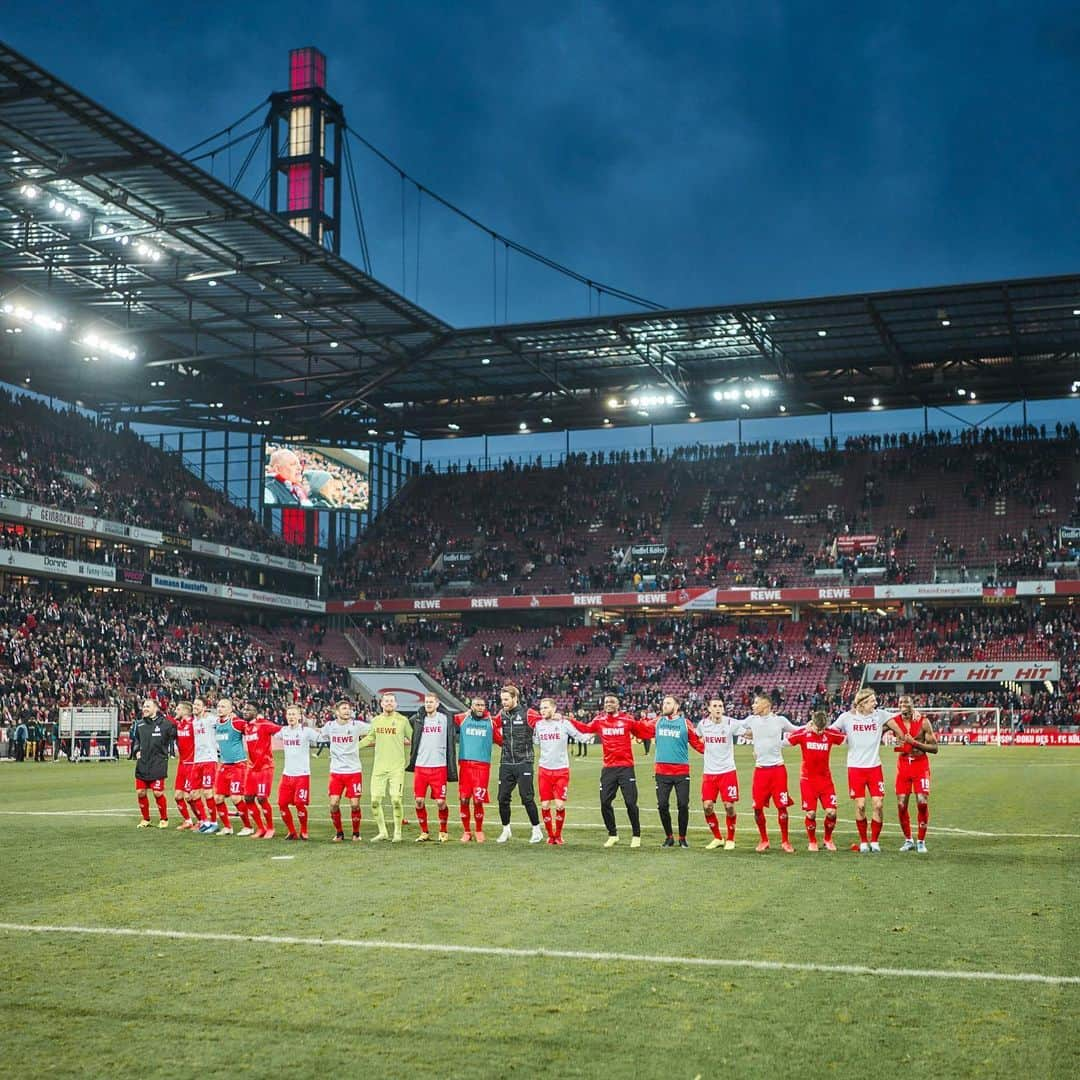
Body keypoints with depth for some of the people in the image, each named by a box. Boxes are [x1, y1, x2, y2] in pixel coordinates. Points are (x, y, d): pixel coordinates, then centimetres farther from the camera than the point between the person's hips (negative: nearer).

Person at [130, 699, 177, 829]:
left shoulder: (165, 723, -8)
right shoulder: (139, 725, 9)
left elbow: (174, 736, 1)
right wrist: (136, 751, 9)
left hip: (158, 765, -5)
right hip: (142, 765, 5)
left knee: (158, 793, -3)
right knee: (140, 792, 6)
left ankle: (164, 819, 16)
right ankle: (145, 819, 24)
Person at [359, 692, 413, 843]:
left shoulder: (402, 720, 0)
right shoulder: (375, 720, 9)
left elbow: (413, 739, 9)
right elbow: (370, 738, 25)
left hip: (397, 767, -3)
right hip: (379, 767, 3)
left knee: (396, 800, -8)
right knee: (375, 800, 1)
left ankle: (397, 833, 7)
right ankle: (382, 832, 17)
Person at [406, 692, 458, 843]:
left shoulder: (445, 719, 1)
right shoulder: (417, 719, 8)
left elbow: (451, 744, 1)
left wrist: (452, 769, -2)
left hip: (439, 767, -2)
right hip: (420, 766, 3)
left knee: (440, 801, -3)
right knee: (419, 801, 1)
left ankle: (443, 832, 16)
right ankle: (424, 832, 16)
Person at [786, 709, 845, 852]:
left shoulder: (830, 734, -5)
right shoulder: (802, 733, -10)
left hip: (825, 778, 2)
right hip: (807, 779, -1)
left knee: (831, 812, -6)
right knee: (811, 813, -4)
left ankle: (828, 840, 18)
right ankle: (812, 842, 18)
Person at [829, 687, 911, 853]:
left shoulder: (880, 714, -1)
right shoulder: (847, 717, -4)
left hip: (875, 767, 1)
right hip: (855, 768, -1)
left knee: (878, 805, -5)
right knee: (860, 806, -2)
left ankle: (875, 841, 11)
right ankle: (863, 841, 15)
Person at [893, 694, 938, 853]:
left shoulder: (923, 722, -7)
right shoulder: (894, 721, -1)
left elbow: (934, 748, -8)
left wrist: (915, 743, -18)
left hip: (920, 765, -2)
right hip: (903, 764, 2)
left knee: (922, 802, -11)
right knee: (901, 804, 0)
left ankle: (921, 841, 3)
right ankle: (908, 840, 17)